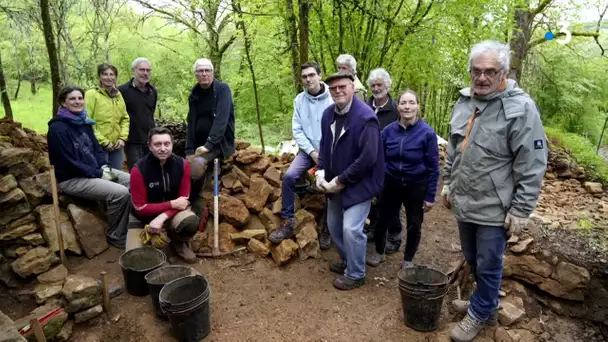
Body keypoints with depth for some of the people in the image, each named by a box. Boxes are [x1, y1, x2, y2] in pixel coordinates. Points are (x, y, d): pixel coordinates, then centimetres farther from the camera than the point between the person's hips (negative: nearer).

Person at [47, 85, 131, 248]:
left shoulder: (84, 122, 9)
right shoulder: (57, 128, -16)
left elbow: (96, 148, 16)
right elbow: (69, 163, -20)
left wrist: (105, 167, -3)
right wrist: (98, 174, -17)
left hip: (96, 171, 9)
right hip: (72, 179, -9)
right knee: (120, 193, -26)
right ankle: (117, 236, -5)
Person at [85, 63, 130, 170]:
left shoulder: (118, 95, 11)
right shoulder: (91, 94, -8)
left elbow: (125, 118, 16)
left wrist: (122, 138, 2)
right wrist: (103, 142, -14)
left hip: (116, 146, 6)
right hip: (98, 146, -6)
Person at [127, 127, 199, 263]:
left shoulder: (182, 164, -15)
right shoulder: (139, 170, -22)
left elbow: (184, 200, -11)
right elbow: (140, 208, -18)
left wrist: (162, 218, -26)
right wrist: (172, 204, -23)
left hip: (172, 212, 1)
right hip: (143, 217, -1)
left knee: (191, 222, -32)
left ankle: (178, 242, 4)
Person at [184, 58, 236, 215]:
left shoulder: (222, 89, -8)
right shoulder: (194, 94, 10)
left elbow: (221, 119, -19)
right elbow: (191, 123, 7)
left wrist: (209, 144, -27)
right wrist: (189, 150, -4)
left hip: (219, 144, -6)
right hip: (199, 144, 6)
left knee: (196, 165, -30)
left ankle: (191, 202, -9)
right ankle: (193, 206, 4)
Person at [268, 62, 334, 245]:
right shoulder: (299, 100, 0)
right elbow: (297, 130, 0)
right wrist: (312, 151, -10)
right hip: (308, 150, 2)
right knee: (289, 176, -17)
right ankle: (287, 223, -6)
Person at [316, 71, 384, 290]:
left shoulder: (365, 117, -22)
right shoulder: (328, 113, 1)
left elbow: (368, 158, -25)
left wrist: (341, 181, -21)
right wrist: (321, 171, -5)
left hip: (358, 184, -7)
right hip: (335, 183, 8)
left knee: (351, 229, -9)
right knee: (334, 225, 17)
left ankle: (355, 274, 14)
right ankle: (346, 260, 41)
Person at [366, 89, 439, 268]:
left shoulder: (427, 132, -14)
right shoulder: (388, 130, -7)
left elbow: (433, 166, -9)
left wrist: (430, 196, -8)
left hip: (416, 187, -2)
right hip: (391, 184, 2)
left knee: (414, 226, 11)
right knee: (382, 222, 11)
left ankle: (408, 260, 34)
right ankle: (379, 253, 37)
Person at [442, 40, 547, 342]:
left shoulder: (520, 108, -16)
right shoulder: (464, 102, 5)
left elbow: (532, 166, -16)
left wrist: (520, 210, -15)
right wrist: (447, 184, 17)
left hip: (494, 209, -6)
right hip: (464, 203, 7)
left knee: (488, 267, 10)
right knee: (473, 261, 22)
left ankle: (479, 314, 32)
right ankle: (486, 303, 45)